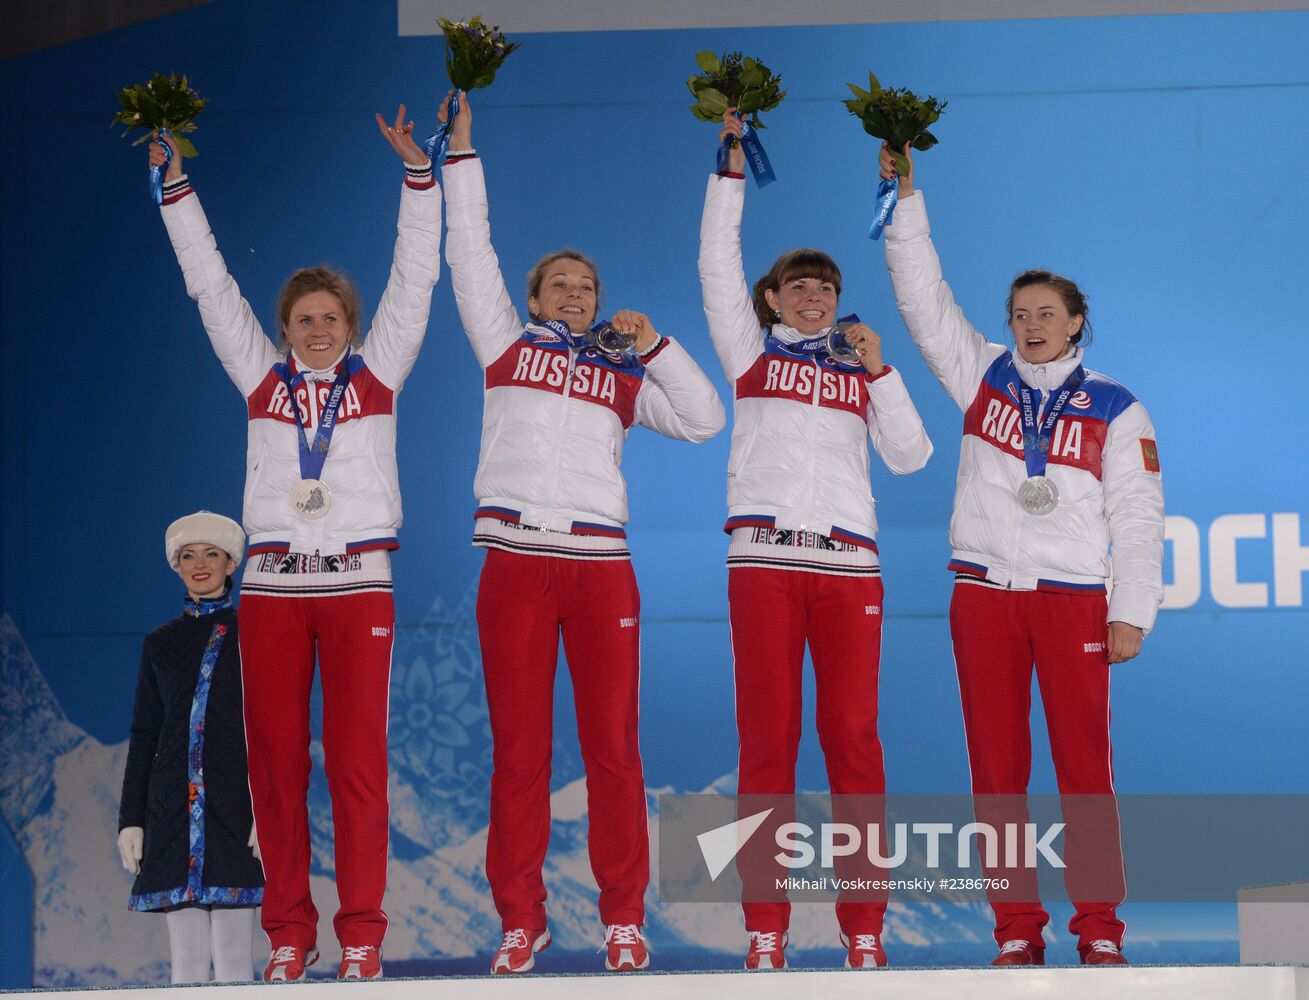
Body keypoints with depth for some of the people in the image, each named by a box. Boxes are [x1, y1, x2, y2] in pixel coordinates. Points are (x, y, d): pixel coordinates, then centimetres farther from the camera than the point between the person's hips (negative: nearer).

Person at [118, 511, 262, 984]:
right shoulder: (161, 643, 15)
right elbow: (143, 737, 15)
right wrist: (130, 819, 7)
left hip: (235, 804, -3)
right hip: (174, 808, 3)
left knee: (232, 957, -9)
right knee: (185, 957, 2)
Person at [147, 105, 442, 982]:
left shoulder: (376, 373, 9)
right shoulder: (263, 376, 12)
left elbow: (415, 277, 6)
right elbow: (211, 284, 13)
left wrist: (417, 172, 0)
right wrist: (175, 185, 11)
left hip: (358, 582, -2)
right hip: (273, 583, 2)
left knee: (358, 760, -5)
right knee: (275, 760, 1)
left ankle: (362, 934, -2)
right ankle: (288, 933, 7)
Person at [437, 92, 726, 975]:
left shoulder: (623, 376, 17)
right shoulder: (507, 343, 15)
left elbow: (704, 418, 11)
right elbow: (470, 252, 12)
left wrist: (654, 344, 4)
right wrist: (461, 148, 10)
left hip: (602, 566, 1)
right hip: (516, 562, -1)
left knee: (613, 744, -1)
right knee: (519, 748, 0)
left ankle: (624, 918, 5)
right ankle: (521, 919, 5)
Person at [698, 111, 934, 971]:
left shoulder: (859, 370, 19)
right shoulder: (752, 350, 15)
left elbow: (911, 456, 11)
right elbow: (718, 261, 7)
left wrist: (880, 371, 4)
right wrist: (732, 165, 4)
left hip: (849, 565, 1)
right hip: (764, 561, -1)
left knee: (854, 740, -4)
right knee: (768, 744, -4)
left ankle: (865, 929, -2)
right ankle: (766, 928, -3)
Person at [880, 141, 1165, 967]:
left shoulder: (1114, 410, 6)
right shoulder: (984, 376, 11)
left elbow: (1136, 517, 3)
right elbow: (926, 299, 8)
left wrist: (1131, 613, -4)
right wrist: (905, 200, 0)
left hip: (1074, 598, -2)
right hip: (985, 593, 3)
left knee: (1085, 766, -5)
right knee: (996, 768, 2)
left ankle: (1099, 928, 0)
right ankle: (1017, 928, 7)